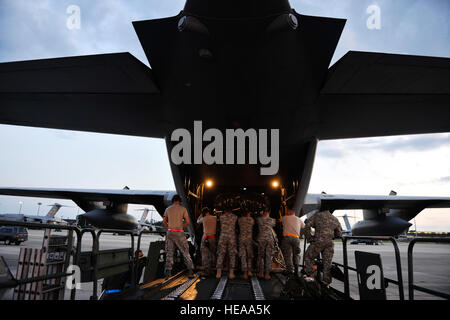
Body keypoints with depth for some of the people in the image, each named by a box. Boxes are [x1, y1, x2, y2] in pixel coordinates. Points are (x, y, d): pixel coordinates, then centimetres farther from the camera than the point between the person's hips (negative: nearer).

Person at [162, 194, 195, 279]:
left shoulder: (168, 209, 9)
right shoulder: (183, 209, 0)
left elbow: (164, 222, 13)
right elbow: (188, 222, -4)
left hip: (170, 232, 3)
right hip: (179, 233, -3)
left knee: (169, 253, 7)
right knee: (185, 252, 3)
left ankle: (168, 272, 0)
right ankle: (191, 271, 1)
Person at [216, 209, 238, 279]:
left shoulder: (221, 216, 9)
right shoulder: (235, 217, 10)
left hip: (223, 237, 0)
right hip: (232, 237, 0)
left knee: (220, 255, 4)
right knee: (232, 256, 6)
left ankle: (218, 273, -1)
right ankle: (231, 273, 2)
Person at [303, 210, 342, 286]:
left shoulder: (317, 216, 6)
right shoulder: (335, 219, 18)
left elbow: (307, 225, -6)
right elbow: (339, 234, 21)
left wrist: (309, 238, 1)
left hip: (319, 241, -4)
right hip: (330, 243, 4)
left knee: (308, 257, 12)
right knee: (327, 263, 9)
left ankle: (310, 276, 4)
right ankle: (326, 282, 9)